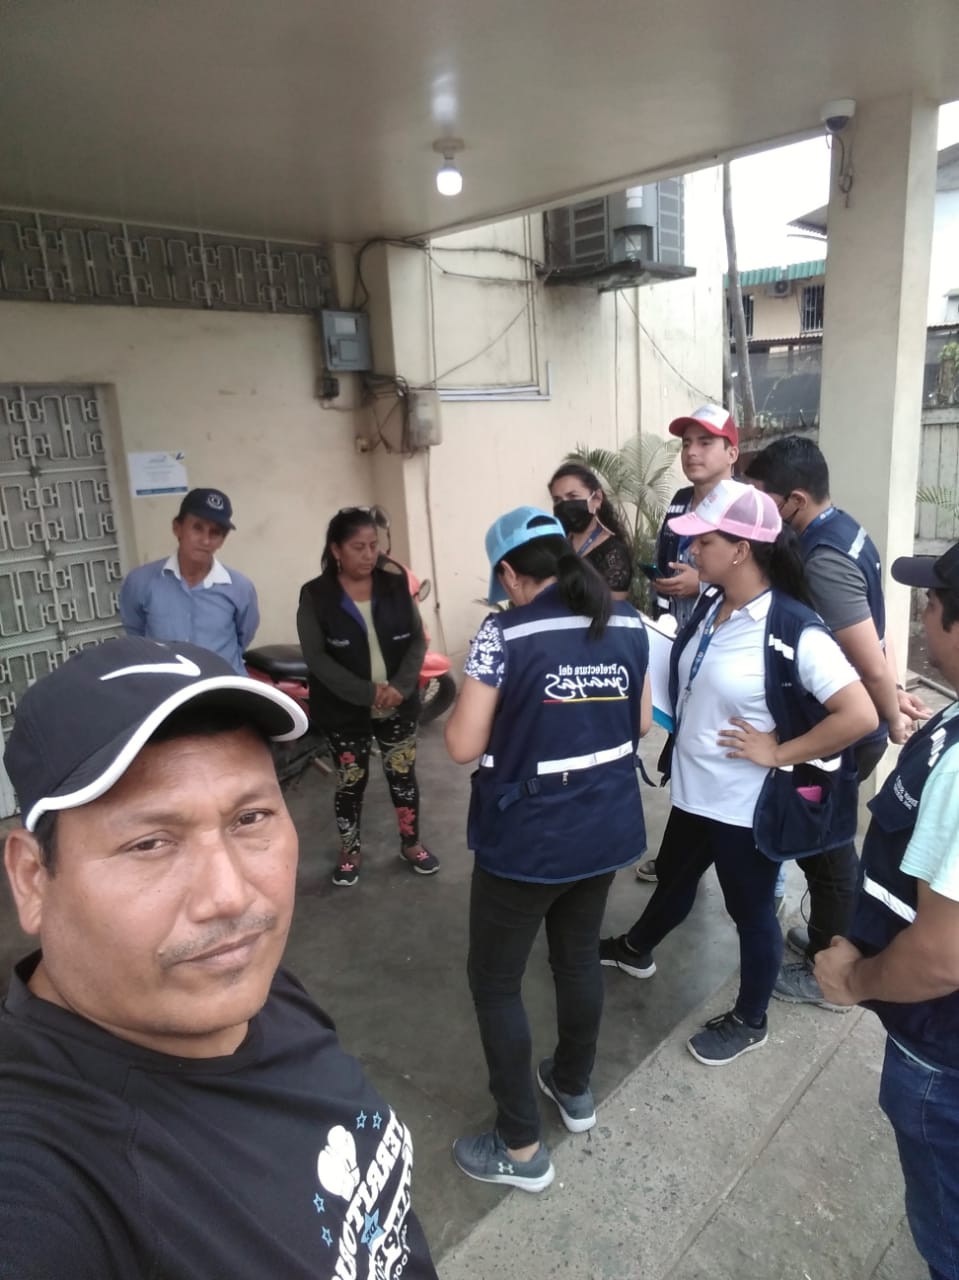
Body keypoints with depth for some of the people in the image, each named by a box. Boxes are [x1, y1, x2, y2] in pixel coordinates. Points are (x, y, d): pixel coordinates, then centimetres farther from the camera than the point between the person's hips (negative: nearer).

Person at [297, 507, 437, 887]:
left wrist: (401, 686, -18)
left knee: (403, 775, 14)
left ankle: (411, 844, 35)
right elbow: (316, 657, -15)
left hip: (398, 705, 2)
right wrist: (367, 693, -23)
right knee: (350, 782, 12)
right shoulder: (315, 596, -10)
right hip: (345, 710, -2)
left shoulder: (396, 584, -2)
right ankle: (349, 851, 33)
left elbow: (417, 639, -2)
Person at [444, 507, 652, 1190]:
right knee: (580, 956, 26)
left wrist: (466, 698, 1)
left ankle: (521, 1147, 26)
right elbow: (642, 722, 8)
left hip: (526, 841, -6)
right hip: (607, 830, 6)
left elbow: (464, 745, -17)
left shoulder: (505, 634, -19)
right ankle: (576, 1089, 47)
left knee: (495, 981, 13)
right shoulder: (629, 624, -2)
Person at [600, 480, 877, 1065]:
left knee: (751, 912, 16)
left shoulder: (794, 629, -25)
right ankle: (636, 950, 55)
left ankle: (750, 1021, 40)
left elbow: (860, 715, -28)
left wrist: (777, 753, -22)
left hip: (748, 805, -7)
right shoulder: (709, 606, -2)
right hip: (695, 790, 7)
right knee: (673, 878, 28)